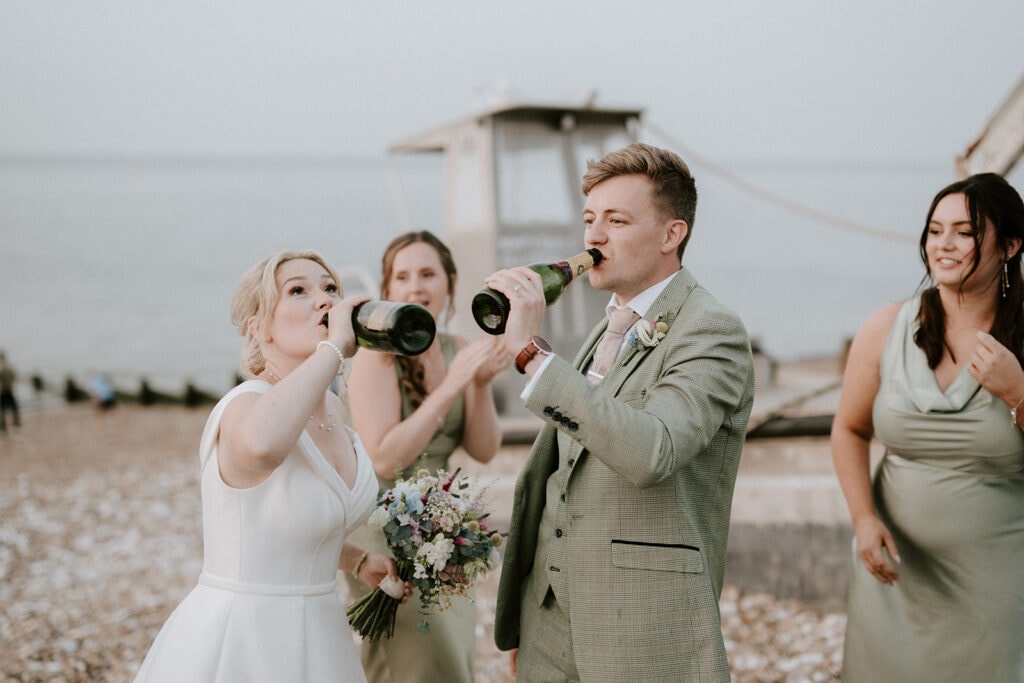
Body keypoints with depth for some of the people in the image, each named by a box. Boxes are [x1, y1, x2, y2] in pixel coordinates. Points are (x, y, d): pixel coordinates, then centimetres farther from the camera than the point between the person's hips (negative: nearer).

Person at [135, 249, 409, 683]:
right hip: (235, 647, -8)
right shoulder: (249, 403, -20)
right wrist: (334, 345, -35)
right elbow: (258, 445, -47)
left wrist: (358, 561, 7)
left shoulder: (329, 406, 4)